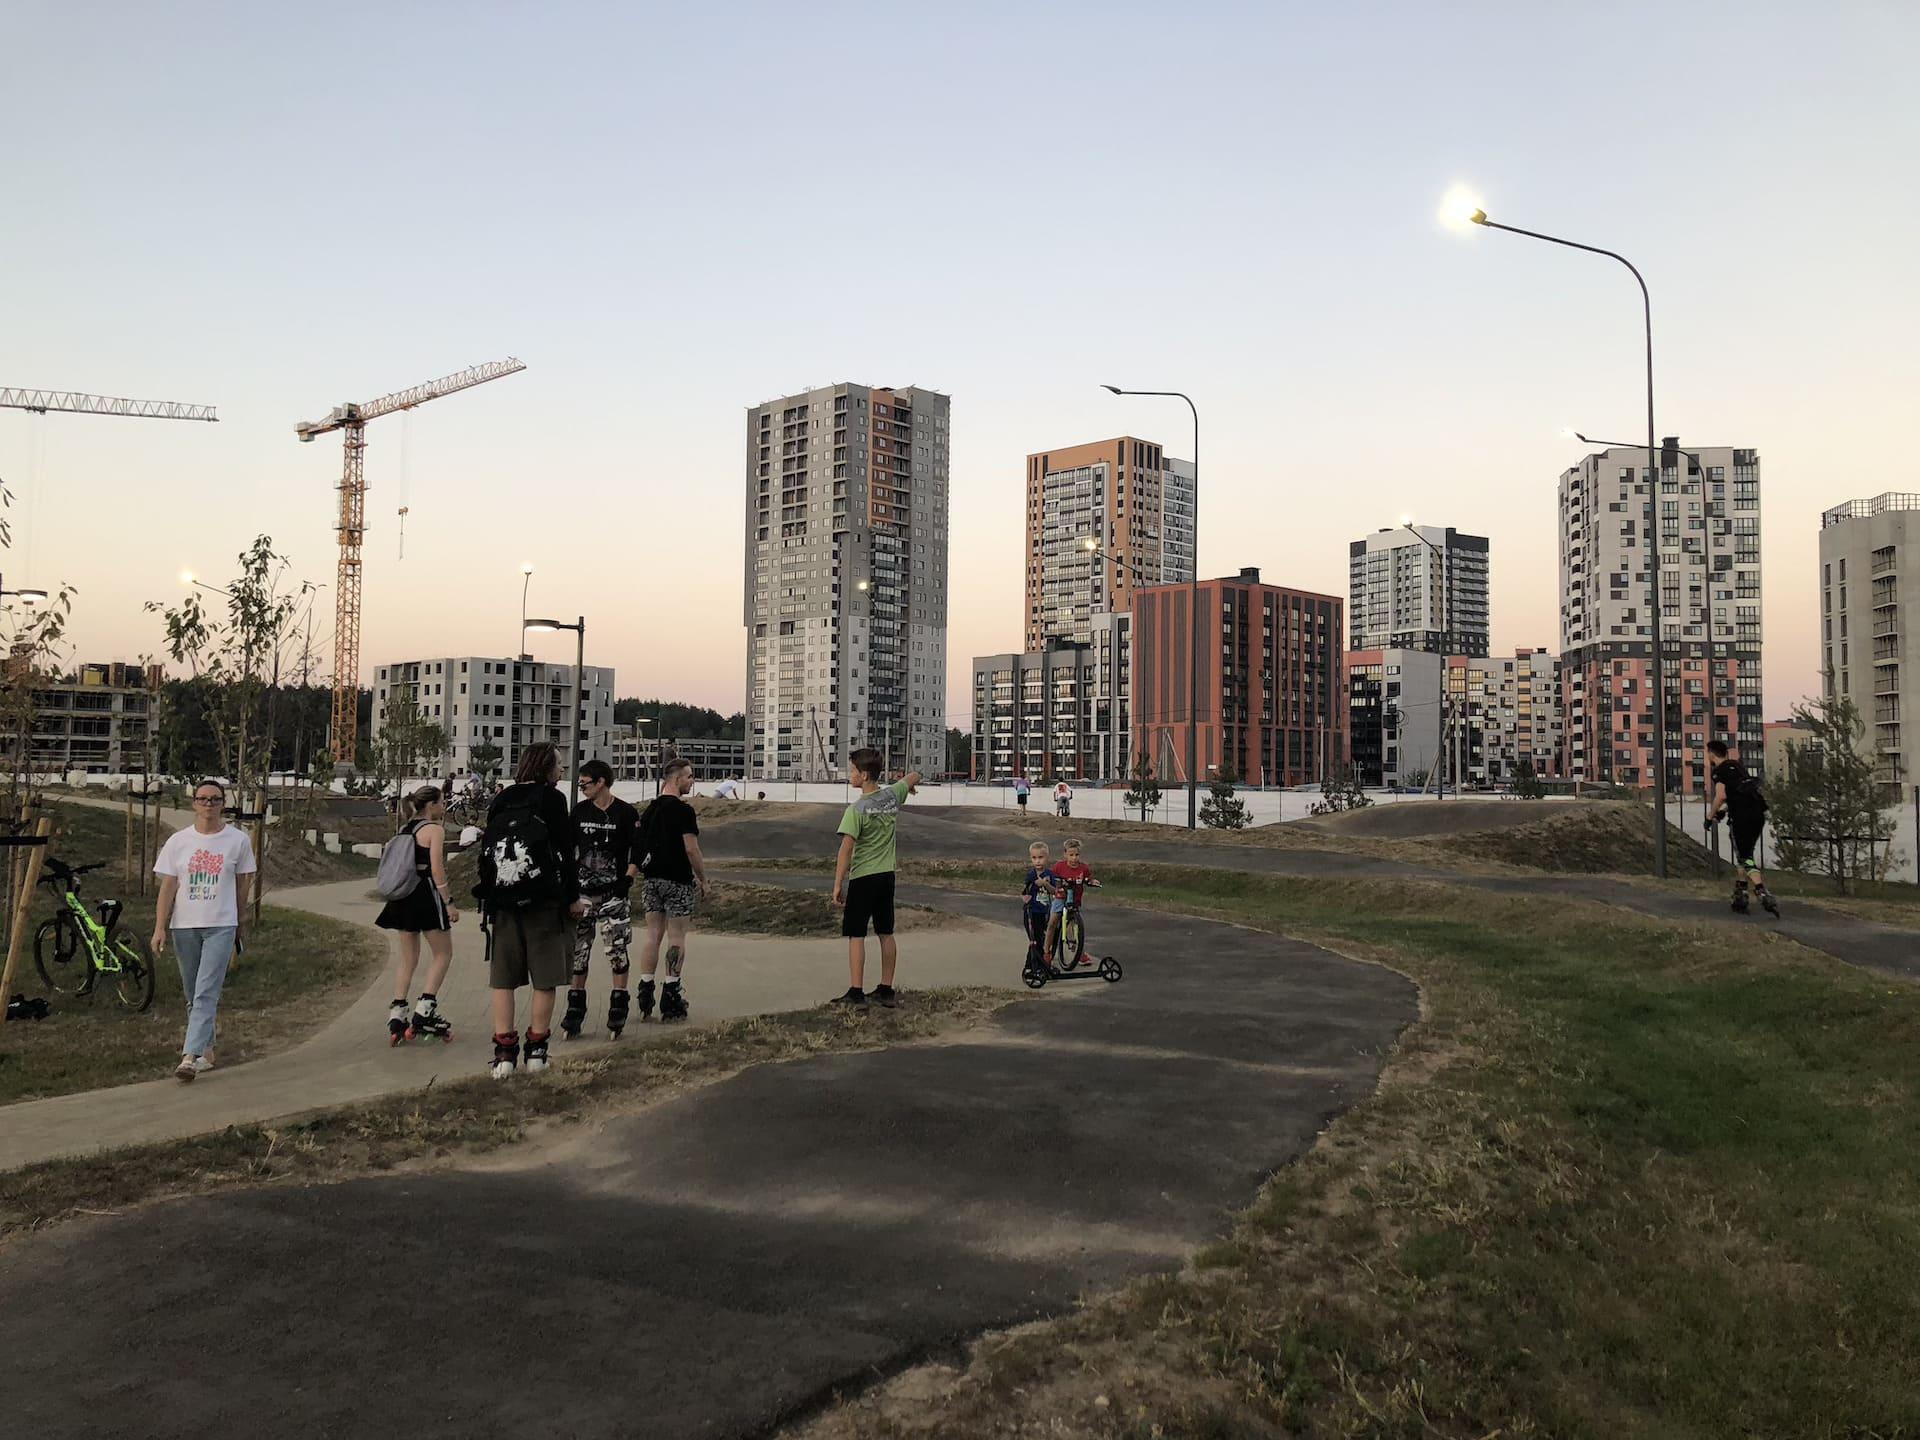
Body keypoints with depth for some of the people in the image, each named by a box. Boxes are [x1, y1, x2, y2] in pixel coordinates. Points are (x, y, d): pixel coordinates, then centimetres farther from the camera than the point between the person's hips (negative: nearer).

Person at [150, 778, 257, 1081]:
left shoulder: (238, 840, 1)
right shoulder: (178, 841, 4)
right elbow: (167, 886, 3)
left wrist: (241, 925, 14)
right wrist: (160, 928, -4)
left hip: (221, 926, -3)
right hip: (184, 926, 3)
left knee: (206, 994, -13)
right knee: (193, 995, 12)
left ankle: (190, 1056, -18)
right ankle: (205, 1050, 26)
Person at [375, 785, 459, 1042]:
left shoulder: (405, 830, 15)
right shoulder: (435, 830, -8)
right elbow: (436, 868, -16)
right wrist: (448, 902, -14)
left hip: (404, 896, 8)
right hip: (426, 895, -8)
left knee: (407, 956, 13)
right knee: (443, 953, 3)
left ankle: (397, 1014, 9)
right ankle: (424, 1010, -5)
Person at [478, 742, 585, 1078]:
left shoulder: (500, 801, 10)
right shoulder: (552, 798, -4)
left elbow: (486, 852, 11)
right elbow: (566, 852, -8)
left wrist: (490, 903, 16)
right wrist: (572, 897, 0)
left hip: (502, 903, 4)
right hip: (544, 903, -4)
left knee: (502, 980, 8)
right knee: (545, 979, 6)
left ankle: (504, 1052, 6)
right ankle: (535, 1050, 10)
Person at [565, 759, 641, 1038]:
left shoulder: (626, 813, -4)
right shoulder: (580, 811, 8)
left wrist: (627, 880, -12)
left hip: (614, 892, -4)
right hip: (583, 891, 4)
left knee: (617, 951, -3)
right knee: (577, 951, 4)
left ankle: (618, 1007, 8)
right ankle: (575, 1007, 14)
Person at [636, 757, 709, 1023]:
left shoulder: (650, 808, 11)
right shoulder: (683, 810, -13)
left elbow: (642, 844, 16)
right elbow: (691, 849, -16)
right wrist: (703, 880, -6)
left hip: (651, 879, 7)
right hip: (677, 880, -7)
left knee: (653, 935, 10)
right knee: (676, 938, 0)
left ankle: (645, 993, 8)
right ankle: (670, 995, 1)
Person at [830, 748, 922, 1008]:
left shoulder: (856, 810, -18)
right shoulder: (893, 795, 0)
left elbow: (845, 850, -20)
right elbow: (914, 776, 21)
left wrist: (838, 885, -15)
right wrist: (910, 784, 45)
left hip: (862, 878, -6)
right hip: (887, 875, 6)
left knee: (856, 936, 1)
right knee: (886, 934, 13)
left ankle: (856, 994, 1)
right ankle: (886, 990, 19)